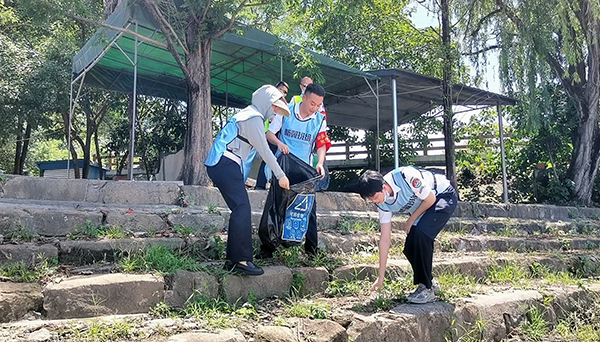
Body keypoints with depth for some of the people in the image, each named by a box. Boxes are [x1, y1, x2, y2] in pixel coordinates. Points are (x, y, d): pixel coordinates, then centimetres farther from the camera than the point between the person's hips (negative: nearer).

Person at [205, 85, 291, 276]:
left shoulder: (246, 115, 25)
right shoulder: (254, 118, -7)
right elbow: (264, 151, -8)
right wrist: (281, 175, -3)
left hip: (218, 165, 10)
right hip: (226, 165, -10)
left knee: (240, 210, 9)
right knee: (242, 209, -14)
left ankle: (233, 259, 10)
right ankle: (242, 260, -17)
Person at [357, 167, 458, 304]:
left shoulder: (405, 176, -35)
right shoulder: (384, 204, -14)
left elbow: (430, 199, -22)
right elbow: (385, 239, -10)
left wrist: (411, 220, -11)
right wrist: (381, 277, -9)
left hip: (444, 195, -6)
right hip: (422, 209, 7)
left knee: (421, 232, -28)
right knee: (409, 248, -7)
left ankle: (427, 288, -17)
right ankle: (430, 282, 19)